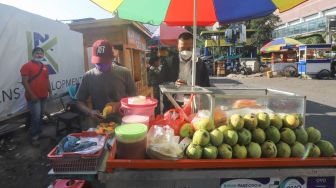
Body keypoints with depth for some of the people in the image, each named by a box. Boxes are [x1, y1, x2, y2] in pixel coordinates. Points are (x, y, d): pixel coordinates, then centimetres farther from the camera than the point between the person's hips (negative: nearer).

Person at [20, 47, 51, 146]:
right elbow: (24, 82, -14)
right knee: (36, 116, -8)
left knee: (41, 116, 15)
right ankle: (33, 136, 6)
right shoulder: (27, 66, -9)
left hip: (43, 96, 7)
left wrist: (49, 91, 13)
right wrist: (31, 94, -19)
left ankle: (38, 133, 30)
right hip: (33, 97, -7)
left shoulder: (45, 67, 13)